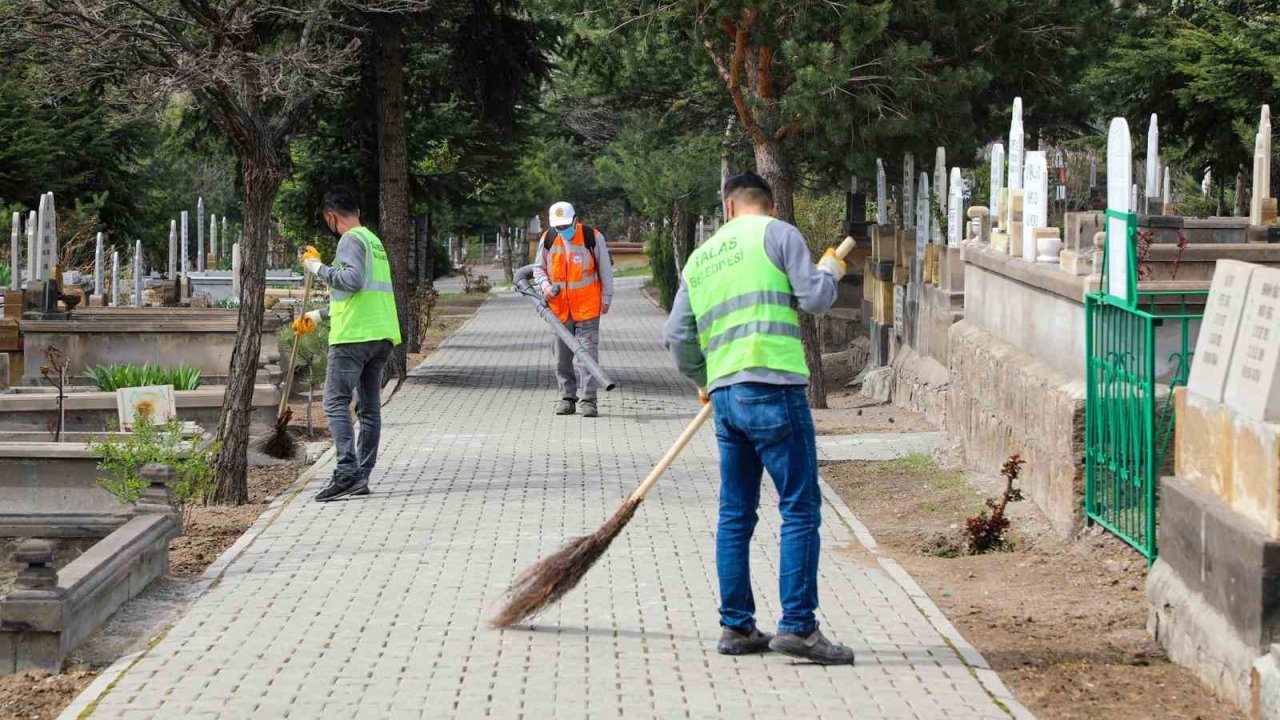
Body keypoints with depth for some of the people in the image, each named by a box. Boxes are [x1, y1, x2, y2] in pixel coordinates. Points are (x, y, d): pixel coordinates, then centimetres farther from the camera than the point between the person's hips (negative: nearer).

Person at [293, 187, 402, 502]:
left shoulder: (351, 240, -6)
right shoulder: (373, 240, 23)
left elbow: (354, 280, -23)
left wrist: (318, 268, -10)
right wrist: (317, 315, 38)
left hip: (355, 335, -9)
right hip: (383, 335, 9)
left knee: (336, 402, -8)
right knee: (369, 406, 8)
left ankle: (346, 472, -19)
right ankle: (363, 476, 8)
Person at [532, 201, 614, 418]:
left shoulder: (593, 238, -6)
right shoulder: (548, 239, 2)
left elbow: (605, 270, 2)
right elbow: (538, 267, 14)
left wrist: (606, 298, 2)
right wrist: (545, 285, -6)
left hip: (587, 308, -4)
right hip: (559, 308, 4)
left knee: (587, 352, -9)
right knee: (562, 356, 8)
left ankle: (588, 400, -7)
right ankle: (567, 398, 18)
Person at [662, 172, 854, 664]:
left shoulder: (700, 258, 18)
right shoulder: (778, 234, 1)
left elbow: (677, 337, 17)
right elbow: (815, 299, -6)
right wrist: (829, 272, 15)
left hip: (725, 395, 6)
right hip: (773, 388, -6)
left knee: (735, 514, 12)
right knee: (801, 509, -4)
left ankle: (736, 626, 14)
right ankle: (797, 625, -10)